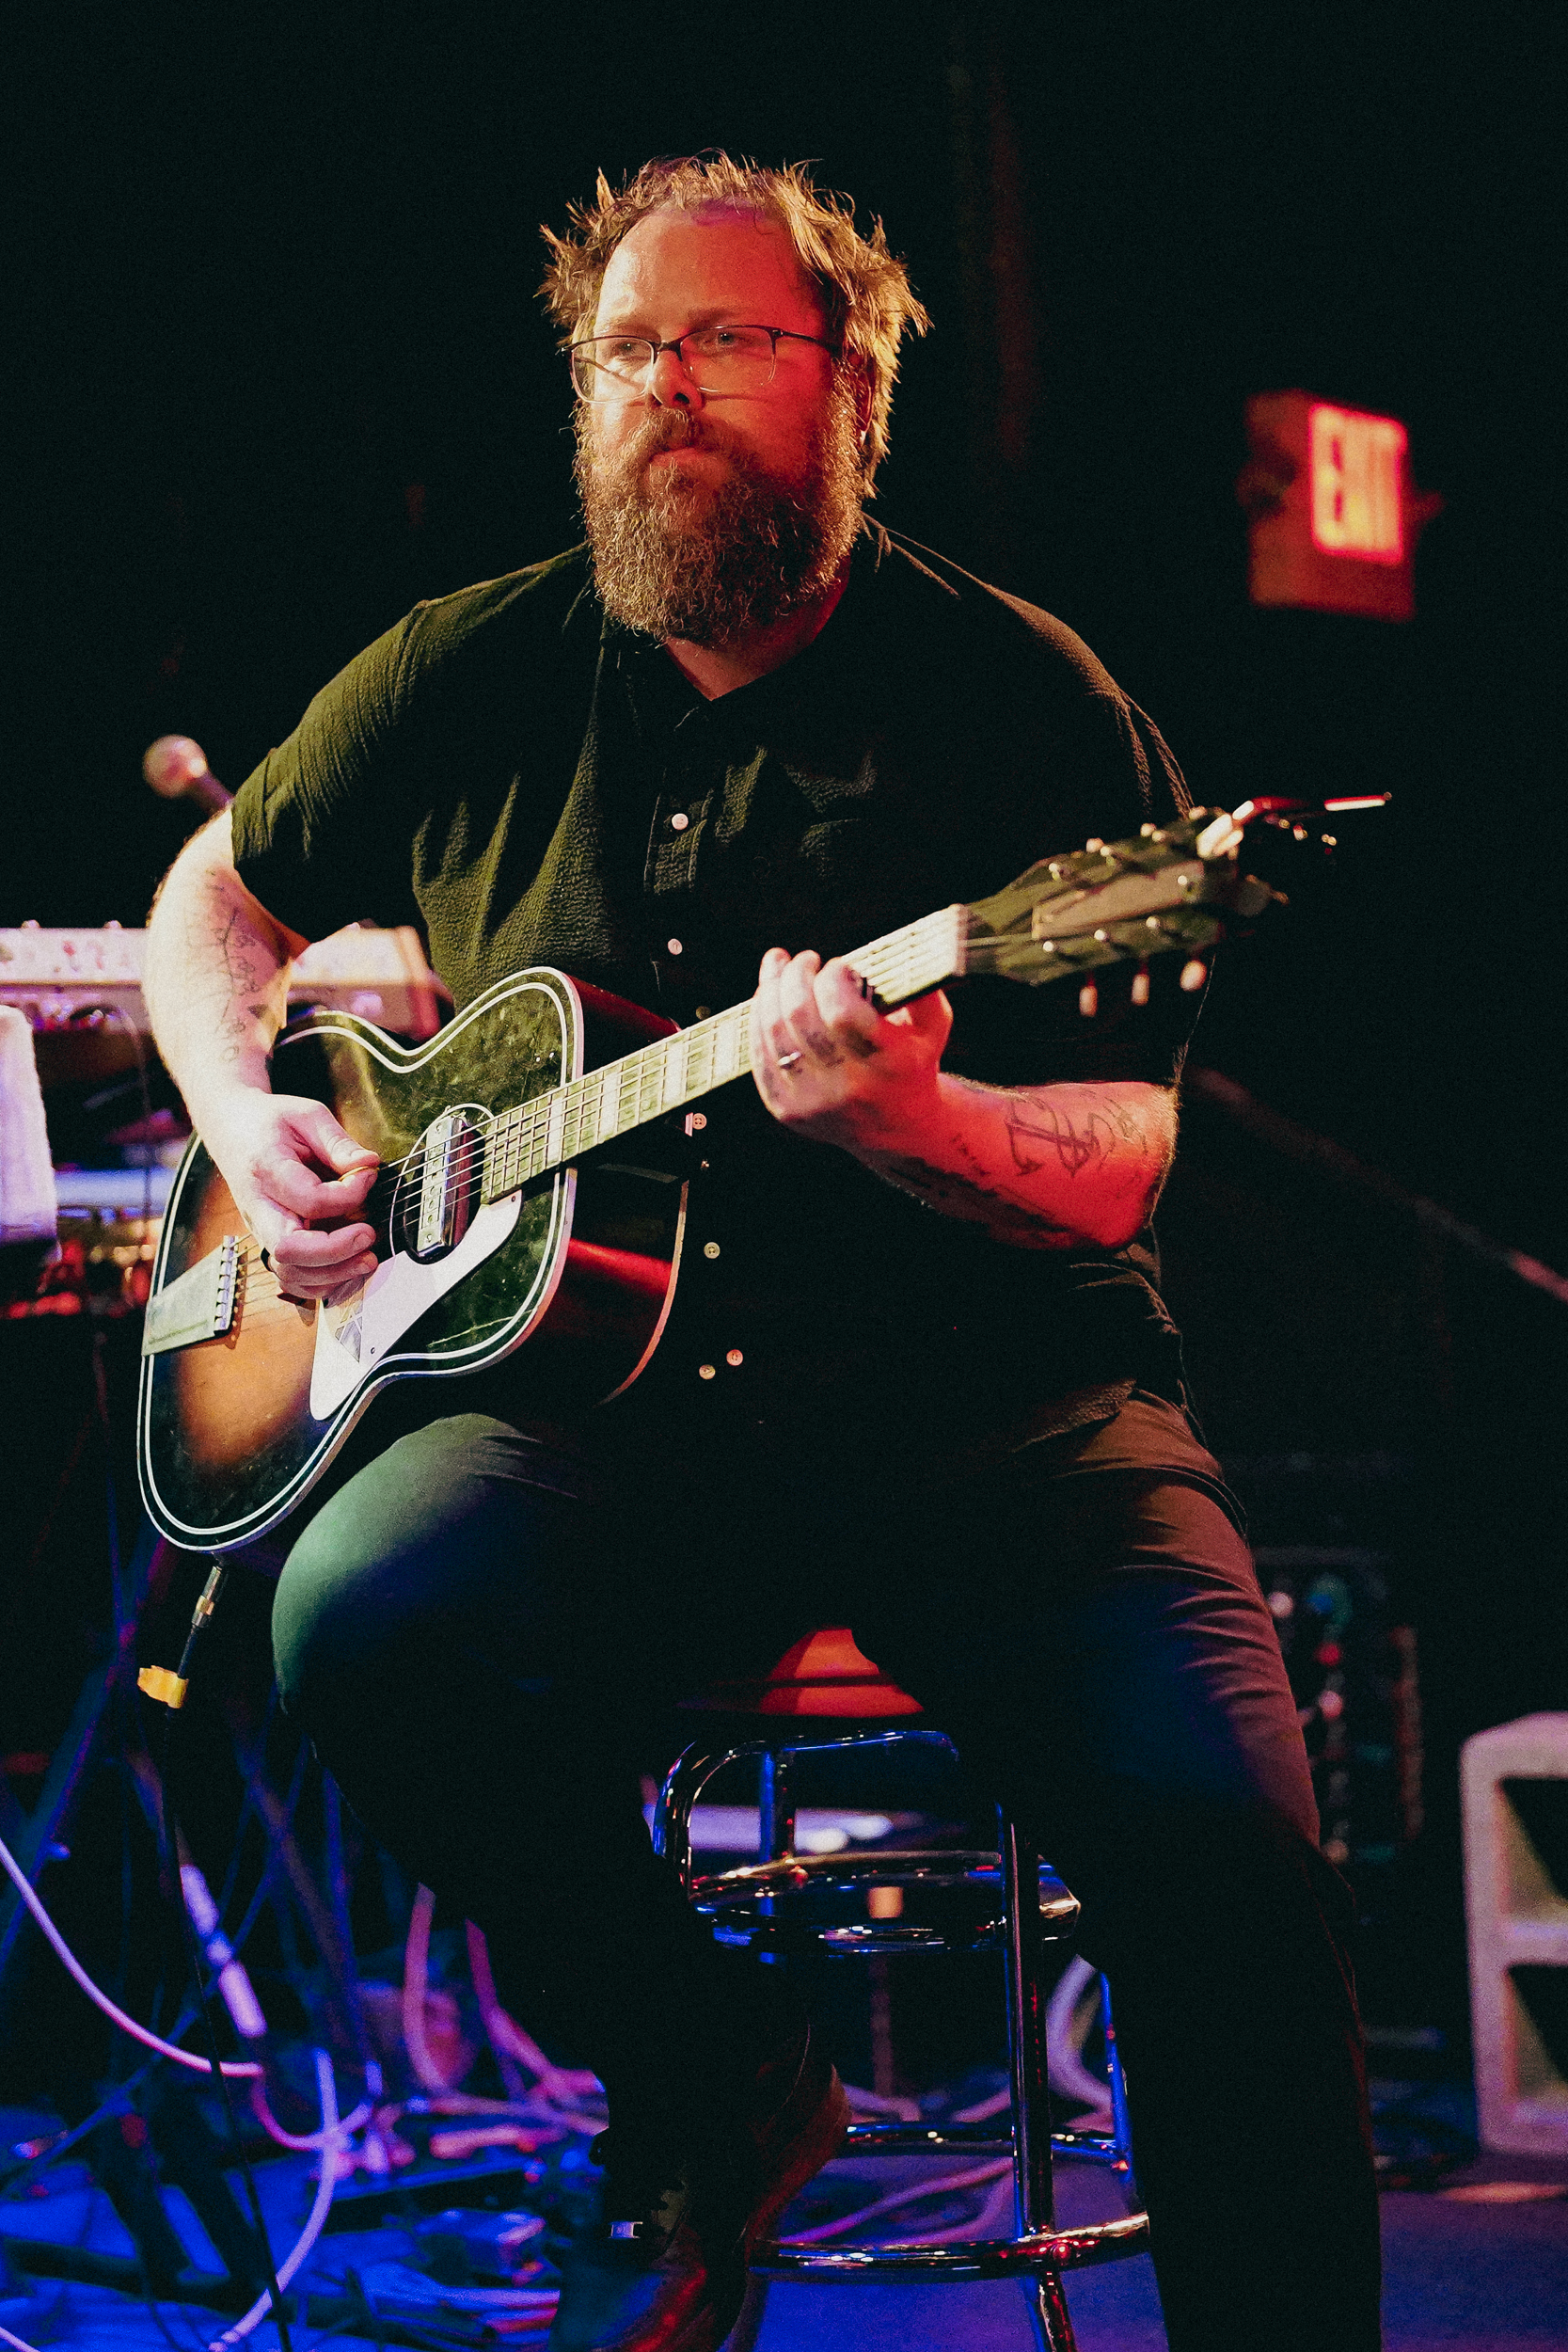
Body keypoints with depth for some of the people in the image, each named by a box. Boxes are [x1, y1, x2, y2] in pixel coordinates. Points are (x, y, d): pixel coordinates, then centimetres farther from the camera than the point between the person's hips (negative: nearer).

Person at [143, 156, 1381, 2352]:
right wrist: (255, 1116, 6)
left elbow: (1115, 1166, -5)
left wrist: (904, 1117, -27)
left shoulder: (1022, 701, 0)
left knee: (1220, 1828, -29)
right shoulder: (472, 677, 10)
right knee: (370, 1620, -31)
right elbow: (218, 898, 27)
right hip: (589, 1394, 2)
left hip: (985, 1385, -2)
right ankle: (709, 2096, -4)